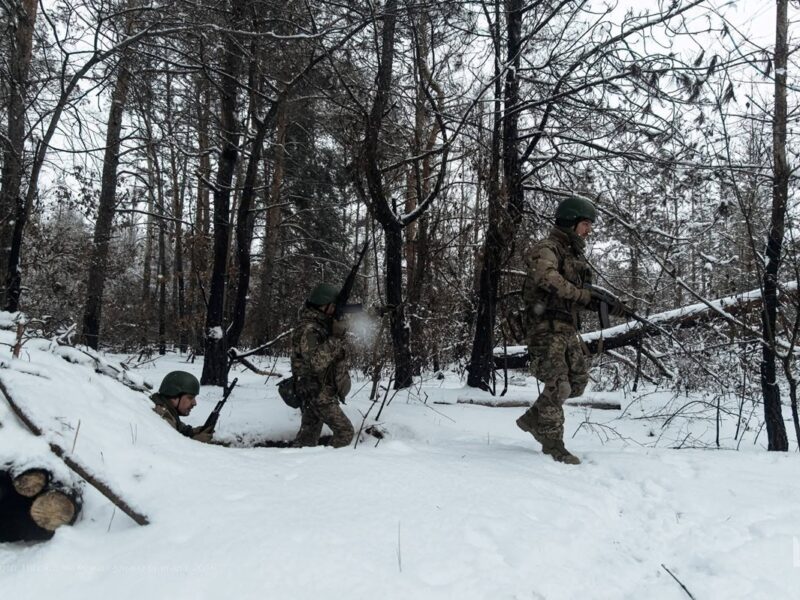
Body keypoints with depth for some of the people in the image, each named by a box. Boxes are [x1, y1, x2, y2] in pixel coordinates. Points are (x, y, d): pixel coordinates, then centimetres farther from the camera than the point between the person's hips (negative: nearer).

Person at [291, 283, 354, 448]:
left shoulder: (322, 325, 12)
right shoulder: (308, 329, -18)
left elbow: (337, 354, 17)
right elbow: (317, 361, -30)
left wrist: (340, 335, 2)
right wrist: (335, 338, -27)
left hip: (317, 392, 10)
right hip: (318, 392, -10)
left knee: (308, 437, 14)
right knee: (345, 431, -10)